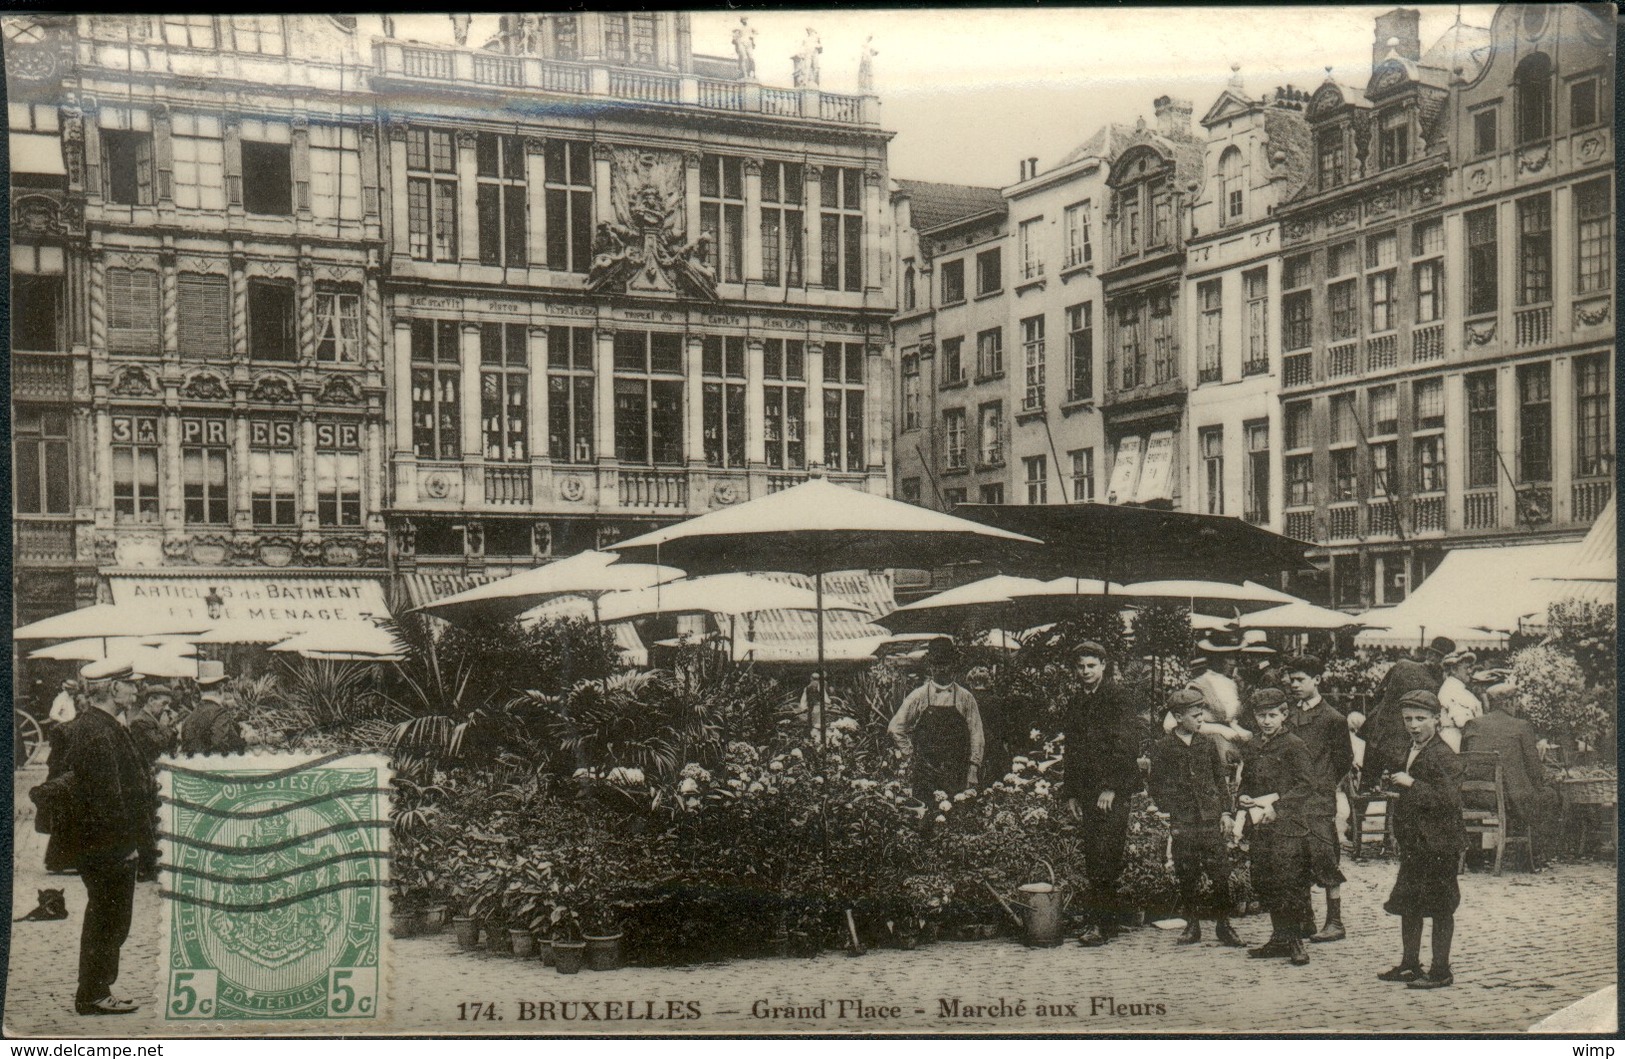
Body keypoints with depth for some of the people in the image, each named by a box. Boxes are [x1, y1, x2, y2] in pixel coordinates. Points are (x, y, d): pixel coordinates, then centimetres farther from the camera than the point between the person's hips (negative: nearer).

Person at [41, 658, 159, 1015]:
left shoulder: (81, 727, 12)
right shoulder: (99, 732, -21)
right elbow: (108, 796, -24)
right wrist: (125, 843, -19)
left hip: (95, 846, 11)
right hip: (110, 848, -11)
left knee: (104, 922, 18)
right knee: (109, 922, 0)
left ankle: (94, 993, 26)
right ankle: (93, 996, 9)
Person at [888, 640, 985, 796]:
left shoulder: (965, 698, 4)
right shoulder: (918, 697, 2)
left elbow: (975, 735, 4)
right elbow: (895, 728, 8)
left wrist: (973, 771, -2)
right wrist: (912, 754, 4)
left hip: (956, 774, 1)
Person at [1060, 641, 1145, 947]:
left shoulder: (1117, 696, -4)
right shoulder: (1075, 703, 17)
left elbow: (1127, 743, -11)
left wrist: (1111, 787, -15)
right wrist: (1070, 793, 15)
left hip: (1113, 790, -6)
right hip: (1086, 790, 6)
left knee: (1104, 856, -10)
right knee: (1093, 856, 4)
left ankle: (1100, 924, -9)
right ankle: (1101, 921, 9)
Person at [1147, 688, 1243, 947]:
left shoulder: (1208, 745, 8)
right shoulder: (1163, 749, -1)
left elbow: (1222, 778, 13)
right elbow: (1156, 785, 2)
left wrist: (1225, 812, 6)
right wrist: (1169, 814, -5)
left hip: (1211, 820, 2)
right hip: (1183, 824, -2)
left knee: (1221, 874, -1)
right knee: (1187, 877, 4)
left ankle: (1223, 924, 10)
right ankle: (1192, 924, 16)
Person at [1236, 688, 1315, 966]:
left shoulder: (1294, 746, -3)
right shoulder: (1251, 749, 16)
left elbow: (1303, 787, -10)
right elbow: (1245, 788, 21)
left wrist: (1272, 803, -17)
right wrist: (1241, 816, 5)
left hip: (1288, 827, -6)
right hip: (1261, 828, 6)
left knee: (1290, 883, -9)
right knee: (1264, 883, 7)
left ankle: (1296, 941, 1)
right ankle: (1280, 939, 17)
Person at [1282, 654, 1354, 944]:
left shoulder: (1333, 719, -4)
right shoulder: (1290, 719, 14)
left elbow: (1344, 761, 0)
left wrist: (1322, 786, 1)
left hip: (1319, 802, -6)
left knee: (1324, 860, -5)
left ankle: (1335, 923, 2)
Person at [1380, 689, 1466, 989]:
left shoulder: (1444, 757, -16)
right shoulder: (1411, 753, 13)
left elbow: (1449, 799, -28)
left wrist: (1411, 784, -27)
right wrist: (1397, 785, 11)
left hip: (1438, 843, -9)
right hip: (1413, 842, 9)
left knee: (1440, 908, 1)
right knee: (1407, 903, 15)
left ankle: (1440, 971, 10)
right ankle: (1410, 964, 26)